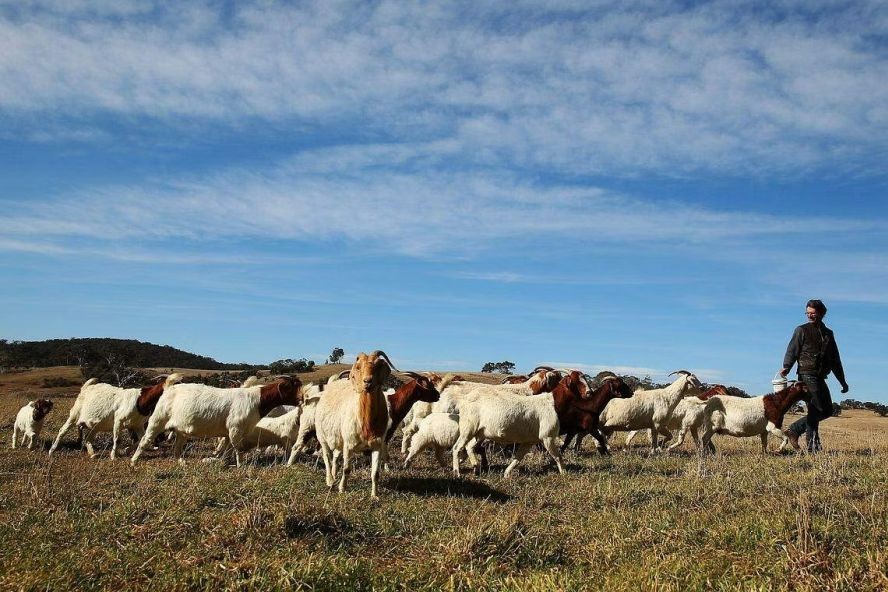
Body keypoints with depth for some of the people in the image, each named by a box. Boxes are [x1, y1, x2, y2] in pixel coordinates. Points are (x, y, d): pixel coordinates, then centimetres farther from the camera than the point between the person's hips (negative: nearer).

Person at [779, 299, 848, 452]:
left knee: (827, 410, 7)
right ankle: (813, 445, -3)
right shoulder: (802, 330, 2)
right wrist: (786, 367, -27)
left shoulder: (828, 334, 18)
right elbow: (792, 350, -9)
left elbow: (835, 360, 22)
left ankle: (794, 430, 7)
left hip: (820, 378, 7)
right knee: (815, 410, -10)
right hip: (807, 375, -7)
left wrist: (842, 381, 22)